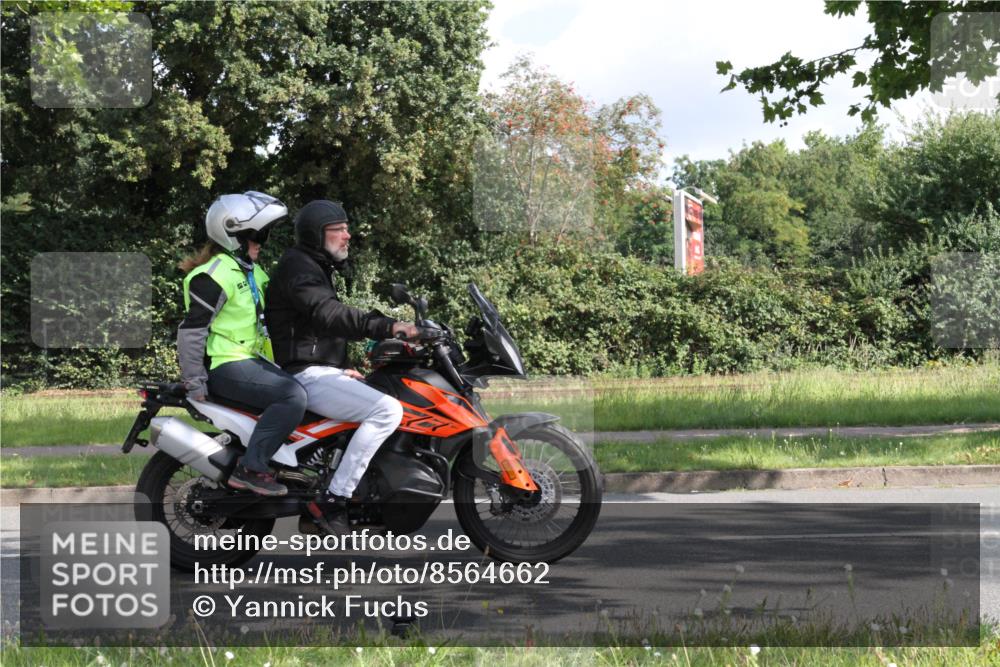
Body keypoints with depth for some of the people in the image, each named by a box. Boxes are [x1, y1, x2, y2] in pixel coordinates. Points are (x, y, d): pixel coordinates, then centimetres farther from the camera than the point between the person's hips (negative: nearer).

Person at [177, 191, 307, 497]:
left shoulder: (251, 272, 16)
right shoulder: (215, 276, -16)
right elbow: (191, 330, -20)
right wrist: (195, 385, -20)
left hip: (251, 359, 10)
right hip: (225, 366, -10)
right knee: (293, 396, -26)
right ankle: (250, 468, -24)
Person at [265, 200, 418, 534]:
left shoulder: (316, 268, 23)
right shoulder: (297, 266, -12)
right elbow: (330, 314, -29)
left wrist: (342, 369, 19)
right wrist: (387, 326, -37)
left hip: (321, 371, 11)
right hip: (305, 375, -11)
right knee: (387, 410, -25)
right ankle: (332, 501, -26)